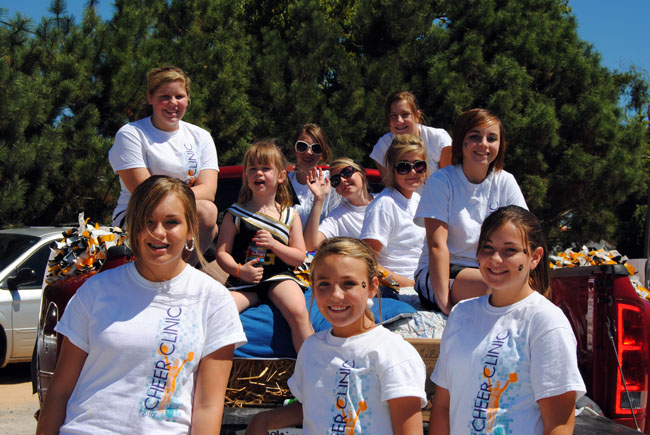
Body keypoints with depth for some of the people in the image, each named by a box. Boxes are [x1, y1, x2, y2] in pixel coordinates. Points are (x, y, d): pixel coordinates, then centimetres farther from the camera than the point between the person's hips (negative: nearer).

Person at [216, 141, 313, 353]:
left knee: (299, 312, -29)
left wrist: (274, 244, -10)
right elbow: (222, 252, 4)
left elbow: (299, 257, 6)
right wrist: (239, 270, -16)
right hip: (244, 280, 1)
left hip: (279, 275, 0)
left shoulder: (290, 215, 9)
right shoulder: (235, 214, 7)